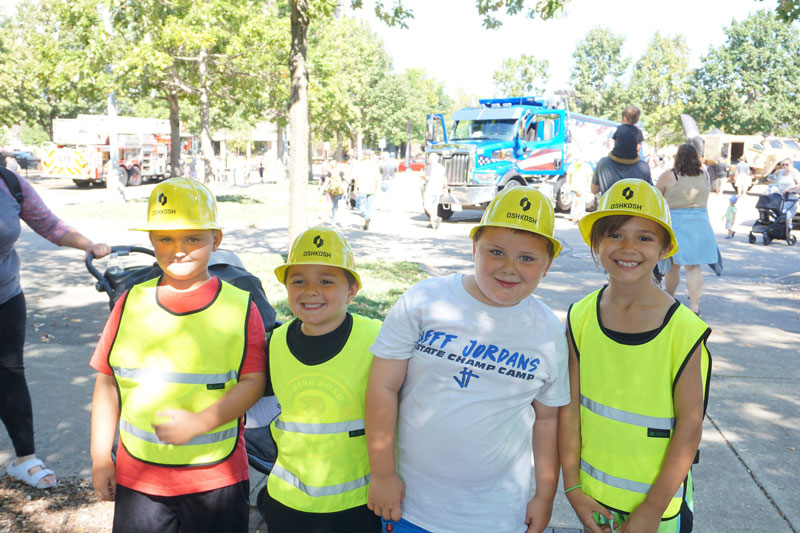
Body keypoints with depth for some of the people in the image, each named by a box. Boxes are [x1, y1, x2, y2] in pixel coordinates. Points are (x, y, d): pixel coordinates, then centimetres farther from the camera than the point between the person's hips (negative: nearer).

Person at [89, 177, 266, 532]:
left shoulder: (240, 307, -7)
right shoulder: (131, 303, 0)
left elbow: (253, 381, -10)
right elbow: (107, 381, 5)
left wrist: (197, 423, -21)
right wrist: (100, 458, 5)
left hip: (217, 478, -2)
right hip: (137, 476, 2)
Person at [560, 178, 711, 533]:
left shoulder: (684, 331, -16)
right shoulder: (581, 317, -7)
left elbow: (690, 424, -13)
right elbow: (570, 406, -3)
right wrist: (572, 487, -3)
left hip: (657, 499, -2)